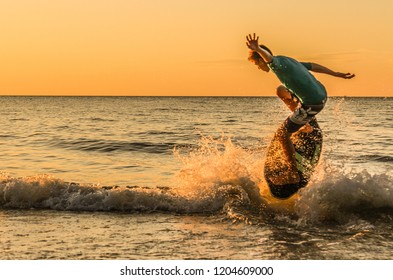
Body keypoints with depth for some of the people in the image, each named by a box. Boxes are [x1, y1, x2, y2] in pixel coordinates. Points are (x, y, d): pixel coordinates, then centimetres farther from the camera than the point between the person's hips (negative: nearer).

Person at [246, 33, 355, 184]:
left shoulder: (276, 62, -10)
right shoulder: (287, 60, 18)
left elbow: (269, 57, -35)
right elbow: (313, 66, 24)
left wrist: (257, 49, -57)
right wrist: (337, 74, 30)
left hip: (312, 103, -10)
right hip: (322, 94, 10)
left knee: (282, 133, -1)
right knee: (281, 90, 28)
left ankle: (293, 174, 4)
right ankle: (305, 125, 33)